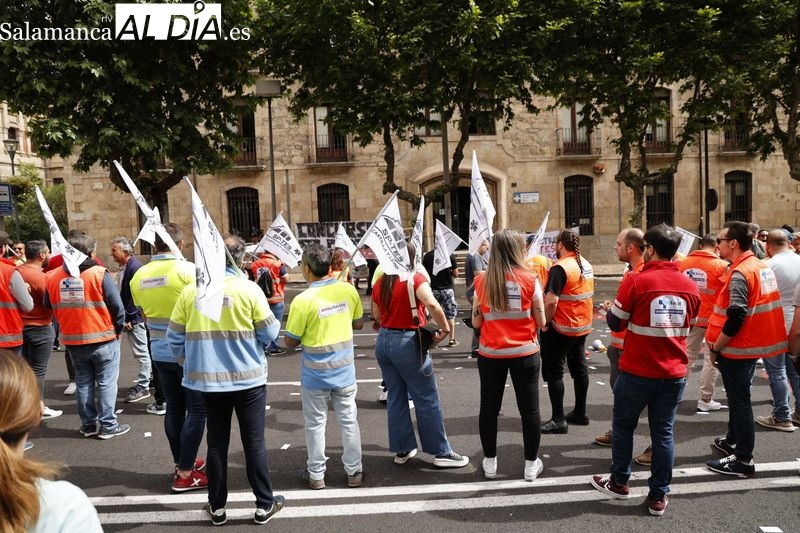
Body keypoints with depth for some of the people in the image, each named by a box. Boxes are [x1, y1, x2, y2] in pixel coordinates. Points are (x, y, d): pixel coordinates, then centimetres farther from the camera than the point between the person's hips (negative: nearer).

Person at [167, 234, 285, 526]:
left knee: (216, 444, 14)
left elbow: (174, 335, 3)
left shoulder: (190, 290, -3)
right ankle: (264, 504, 20)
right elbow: (269, 332, -6)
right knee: (254, 443, 9)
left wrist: (186, 362, 19)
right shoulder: (249, 289, -11)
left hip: (208, 379, 2)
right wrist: (276, 322, 17)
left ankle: (217, 507, 25)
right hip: (248, 378, -2)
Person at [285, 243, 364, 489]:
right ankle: (354, 472, 25)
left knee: (316, 424, 12)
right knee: (349, 421, 14)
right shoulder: (348, 290, -7)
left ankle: (316, 475, 25)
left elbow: (290, 341, -11)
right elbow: (358, 324, 8)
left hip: (315, 375, -3)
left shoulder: (303, 300, -19)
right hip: (345, 371, 3)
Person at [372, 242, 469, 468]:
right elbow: (432, 304, -28)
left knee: (395, 398, 15)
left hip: (383, 341, 6)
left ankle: (402, 449, 24)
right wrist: (445, 328, -16)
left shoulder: (379, 282, 6)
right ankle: (442, 453, 12)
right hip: (407, 343, -6)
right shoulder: (415, 278, -12)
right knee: (427, 400, 4)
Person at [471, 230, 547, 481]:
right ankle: (531, 464, 22)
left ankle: (489, 462, 25)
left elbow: (476, 322, 1)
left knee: (489, 408, 14)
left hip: (490, 354, 2)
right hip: (524, 354, -1)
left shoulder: (481, 281, -3)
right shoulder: (529, 279, -9)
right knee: (529, 409, 11)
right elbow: (541, 322, -5)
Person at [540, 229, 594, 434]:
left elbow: (551, 301, -27)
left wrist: (545, 323, -14)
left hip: (561, 328, -9)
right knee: (579, 368, 16)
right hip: (582, 325, 9)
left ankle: (558, 420, 1)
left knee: (553, 372, -1)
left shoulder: (560, 268, -20)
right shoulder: (586, 264, 7)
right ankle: (580, 413, 26)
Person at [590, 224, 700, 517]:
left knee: (623, 425, 15)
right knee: (664, 432, 11)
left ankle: (619, 482, 29)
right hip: (675, 373, 4)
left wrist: (610, 311, 13)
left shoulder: (636, 281, -15)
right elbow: (687, 325, 14)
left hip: (638, 371, -4)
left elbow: (615, 322, -8)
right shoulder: (690, 286, 1)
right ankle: (658, 496, 18)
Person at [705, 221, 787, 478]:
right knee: (738, 397, 22)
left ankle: (743, 460, 9)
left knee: (739, 401, 0)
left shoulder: (740, 273, -21)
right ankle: (733, 441, 37)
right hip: (753, 344, 9)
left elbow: (736, 317, -27)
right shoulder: (762, 266, 8)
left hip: (737, 349, -9)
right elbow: (757, 308, 15)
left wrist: (715, 348, -17)